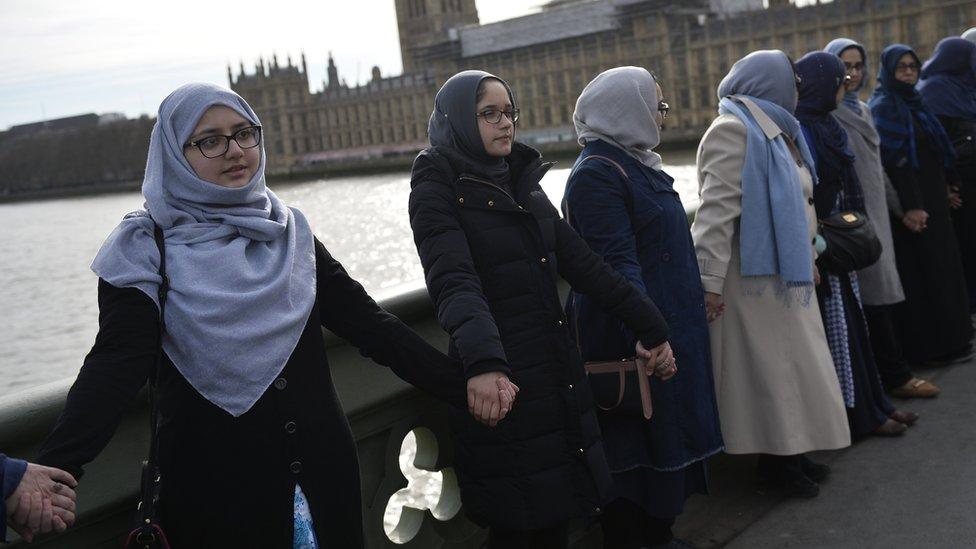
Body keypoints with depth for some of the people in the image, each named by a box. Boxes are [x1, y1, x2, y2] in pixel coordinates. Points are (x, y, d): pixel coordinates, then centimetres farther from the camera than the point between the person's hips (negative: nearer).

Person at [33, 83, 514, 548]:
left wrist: (462, 386, -5)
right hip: (217, 487, -3)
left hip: (322, 473, 4)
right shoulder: (144, 251, -6)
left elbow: (367, 322, 2)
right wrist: (52, 469, -33)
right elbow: (116, 363, -18)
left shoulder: (290, 233, 6)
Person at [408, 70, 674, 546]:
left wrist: (650, 326, 9)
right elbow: (454, 283, -26)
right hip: (503, 383, -6)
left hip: (558, 377, 6)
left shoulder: (522, 182, 12)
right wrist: (482, 362, -43)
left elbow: (583, 265, 12)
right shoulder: (437, 192, -9)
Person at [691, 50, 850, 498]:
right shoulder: (734, 131, -15)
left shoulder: (777, 130, 16)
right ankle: (775, 461, 12)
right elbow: (717, 209, -23)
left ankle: (790, 452, 26)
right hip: (756, 272, -10)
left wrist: (810, 253, 24)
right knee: (769, 365, -2)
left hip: (786, 268, 10)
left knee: (789, 360, 14)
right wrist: (710, 282, -26)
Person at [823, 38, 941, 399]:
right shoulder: (827, 115, -9)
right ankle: (895, 376, 2)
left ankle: (892, 370, 18)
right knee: (876, 294, -6)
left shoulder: (862, 110, 17)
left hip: (876, 213, 8)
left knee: (882, 294, 10)